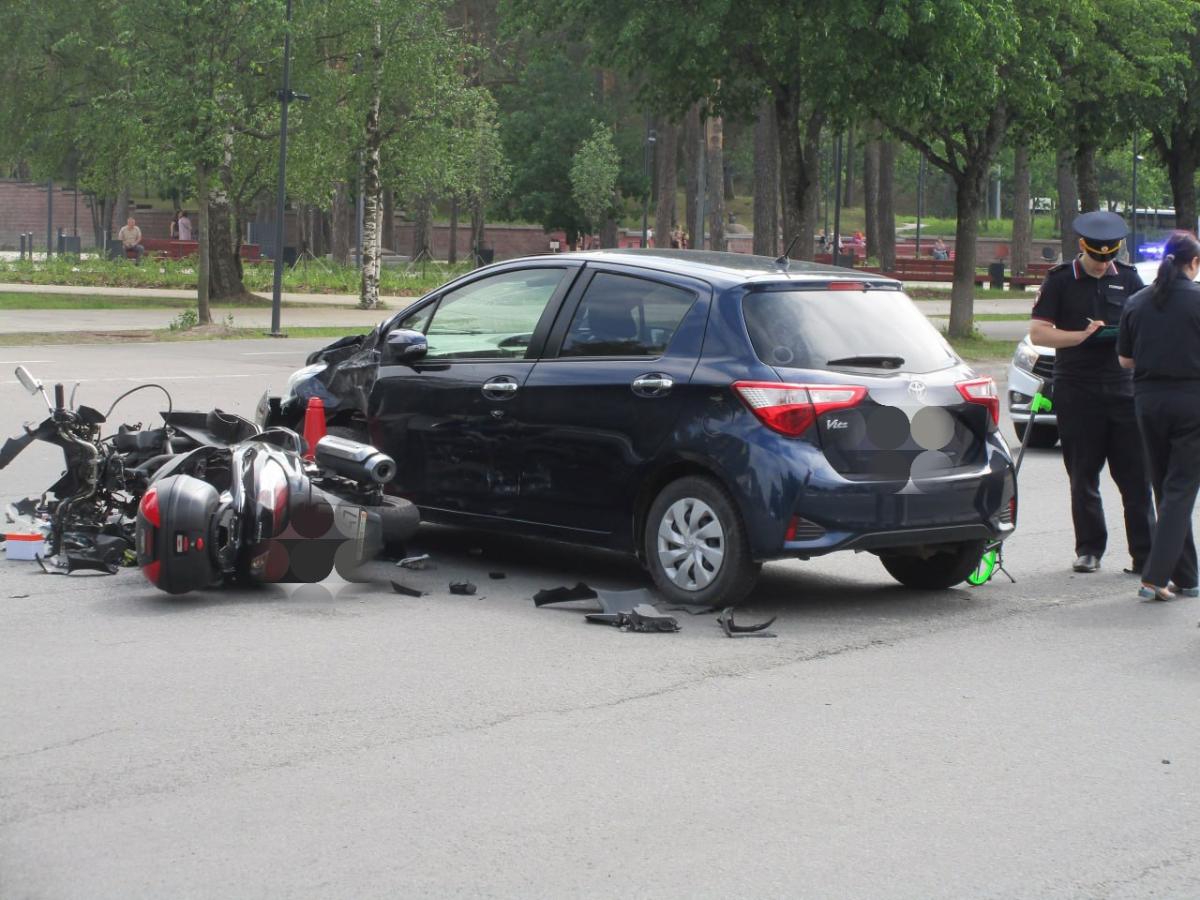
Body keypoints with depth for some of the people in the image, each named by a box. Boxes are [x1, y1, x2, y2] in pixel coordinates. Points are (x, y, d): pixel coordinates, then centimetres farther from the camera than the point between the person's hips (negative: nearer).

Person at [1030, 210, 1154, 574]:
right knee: (1083, 476, 5)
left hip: (1124, 389, 1)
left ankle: (1145, 554, -1)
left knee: (1136, 476, -3)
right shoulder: (1060, 280, 3)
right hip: (1077, 391, -1)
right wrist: (1082, 336, -14)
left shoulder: (1128, 278, 11)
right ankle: (1089, 550, 14)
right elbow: (1038, 332, -2)